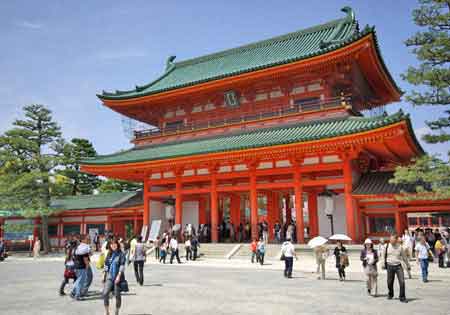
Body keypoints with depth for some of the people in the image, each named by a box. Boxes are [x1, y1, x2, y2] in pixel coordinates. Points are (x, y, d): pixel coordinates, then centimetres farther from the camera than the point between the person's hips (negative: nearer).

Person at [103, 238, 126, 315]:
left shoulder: (121, 254, -6)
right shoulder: (109, 254, 10)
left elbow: (122, 266, -12)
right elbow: (106, 265, 15)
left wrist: (119, 276, -20)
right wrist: (105, 276, 12)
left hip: (118, 277, -4)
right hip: (109, 277, 4)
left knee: (117, 295, 5)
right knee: (105, 293, -10)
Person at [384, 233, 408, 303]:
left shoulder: (400, 247, -4)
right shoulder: (387, 246, -3)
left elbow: (404, 257, 8)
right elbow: (384, 256, 9)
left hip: (398, 266, -1)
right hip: (390, 266, 1)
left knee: (402, 282, -10)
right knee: (390, 282, 10)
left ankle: (402, 297, 3)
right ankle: (390, 294, 33)